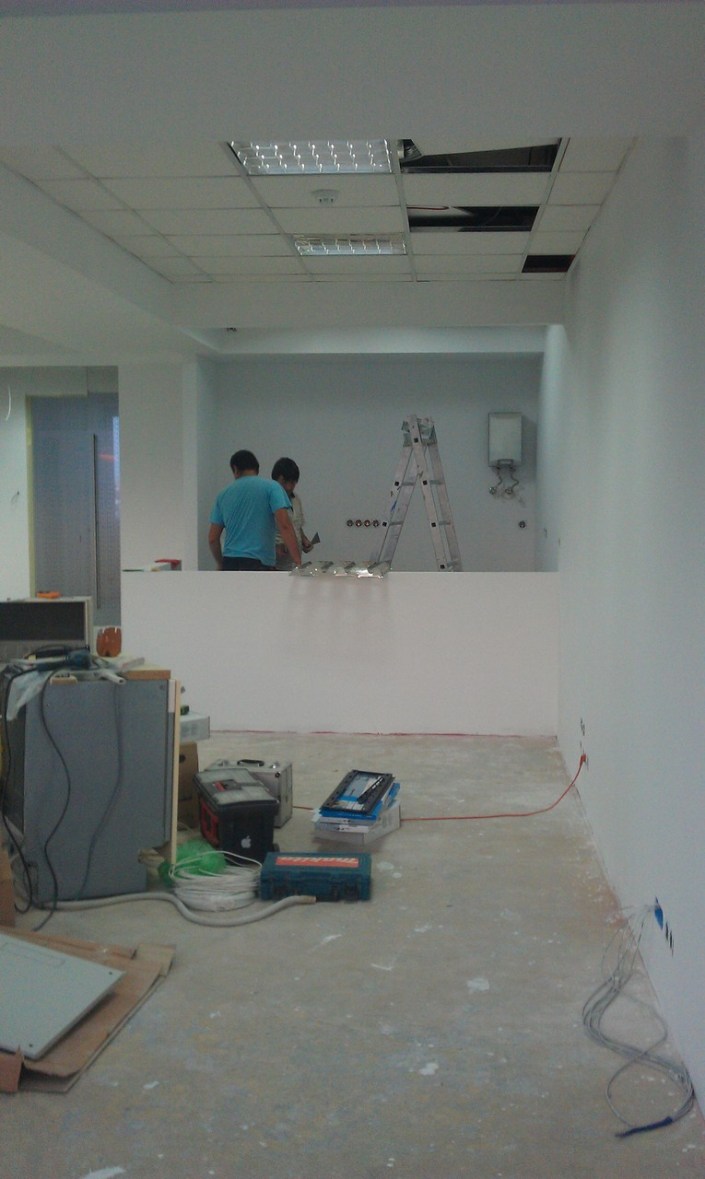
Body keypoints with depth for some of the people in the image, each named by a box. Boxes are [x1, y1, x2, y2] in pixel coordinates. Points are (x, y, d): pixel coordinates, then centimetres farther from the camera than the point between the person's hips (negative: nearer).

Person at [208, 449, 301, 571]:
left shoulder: (224, 494, 13)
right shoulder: (271, 487, 1)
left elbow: (213, 538, 14)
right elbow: (284, 525, -13)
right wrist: (297, 561, -14)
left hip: (230, 564, 4)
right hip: (259, 564, -4)